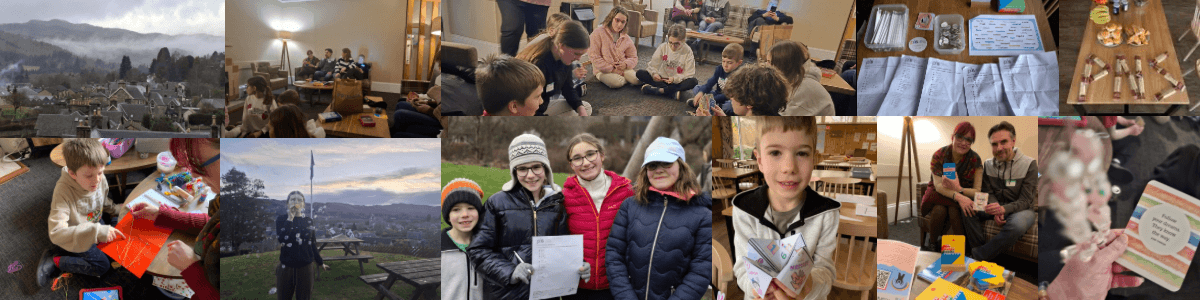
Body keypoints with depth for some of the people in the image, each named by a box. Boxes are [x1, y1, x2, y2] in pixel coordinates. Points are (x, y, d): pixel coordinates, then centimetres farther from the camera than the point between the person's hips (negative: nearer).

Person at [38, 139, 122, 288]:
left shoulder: (101, 180, -17)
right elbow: (56, 233, -43)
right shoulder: (63, 191, -36)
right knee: (102, 266, -14)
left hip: (96, 223, 7)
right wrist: (96, 231, -51)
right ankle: (54, 261, 1)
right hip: (75, 237, -7)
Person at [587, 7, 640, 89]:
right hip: (604, 71, -4)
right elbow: (593, 56, -13)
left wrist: (626, 64, -12)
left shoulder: (626, 38, 11)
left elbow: (633, 58, 13)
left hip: (623, 69, 4)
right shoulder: (598, 34, -7)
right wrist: (610, 68, -17)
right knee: (616, 82, -35)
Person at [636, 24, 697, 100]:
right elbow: (652, 65, -2)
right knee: (640, 73, -21)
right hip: (661, 80, 2)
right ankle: (673, 93, -29)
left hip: (677, 82, -2)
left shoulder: (687, 51, -8)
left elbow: (689, 74, -10)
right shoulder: (663, 47, -3)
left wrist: (675, 79, -28)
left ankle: (659, 90, -35)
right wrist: (654, 73, -26)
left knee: (693, 82, -32)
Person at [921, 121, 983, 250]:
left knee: (954, 209, -36)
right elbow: (938, 185, -22)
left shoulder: (975, 160, -9)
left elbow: (977, 191, -14)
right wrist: (958, 196, -42)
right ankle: (932, 244, -13)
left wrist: (959, 189, -35)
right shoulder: (939, 155, -11)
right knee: (940, 209, -35)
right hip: (939, 197, 0)